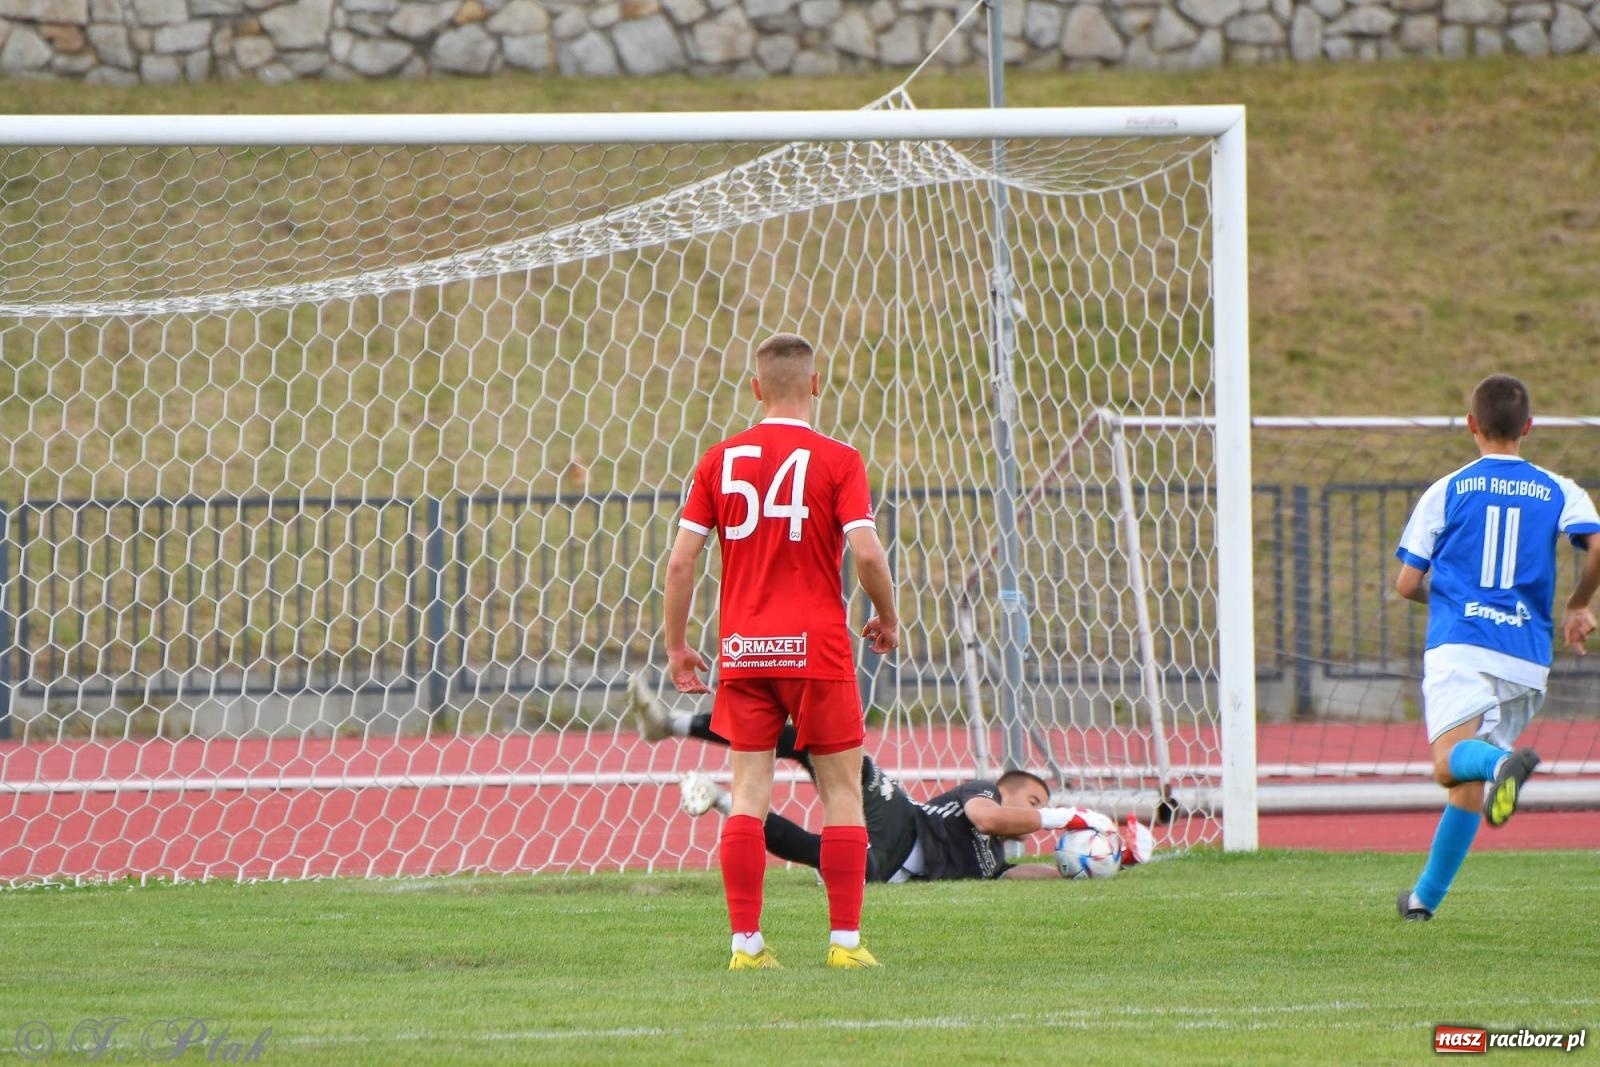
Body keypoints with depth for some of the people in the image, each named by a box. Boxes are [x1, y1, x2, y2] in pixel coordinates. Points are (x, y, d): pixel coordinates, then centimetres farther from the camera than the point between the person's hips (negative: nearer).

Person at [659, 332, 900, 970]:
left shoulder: (720, 460, 4)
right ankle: (845, 940, 2)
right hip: (817, 648, -3)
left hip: (742, 649, 3)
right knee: (842, 790, 6)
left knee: (748, 791, 5)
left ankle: (746, 942, 0)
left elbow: (681, 560, 1)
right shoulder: (836, 461, -4)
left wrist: (676, 646, 10)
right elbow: (866, 553, -13)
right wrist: (888, 618, 5)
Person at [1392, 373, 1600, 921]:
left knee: (1451, 762, -20)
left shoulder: (1447, 491, 8)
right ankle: (1425, 896, 19)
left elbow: (1406, 583, 8)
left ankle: (1503, 764, -55)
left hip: (1459, 645, -3)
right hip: (1526, 658, 3)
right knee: (1469, 782, 15)